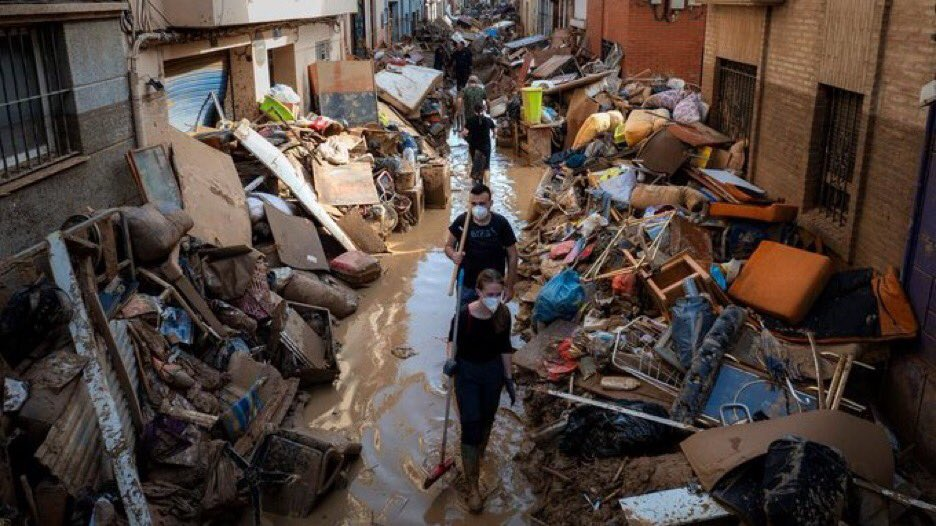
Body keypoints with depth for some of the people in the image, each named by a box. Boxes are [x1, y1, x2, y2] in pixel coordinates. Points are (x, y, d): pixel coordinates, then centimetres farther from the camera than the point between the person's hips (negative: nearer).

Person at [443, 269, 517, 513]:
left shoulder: (503, 314, -15)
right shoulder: (464, 314, -25)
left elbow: (504, 347, 0)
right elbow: (453, 340, -6)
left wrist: (509, 379, 6)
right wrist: (450, 359, -26)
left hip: (493, 371, 4)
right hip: (467, 373, -3)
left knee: (486, 420, 22)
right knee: (470, 428, -3)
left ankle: (478, 458, 51)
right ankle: (473, 486, 11)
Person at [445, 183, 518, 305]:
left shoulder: (501, 223, -16)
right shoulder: (461, 221, -14)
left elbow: (512, 255, -7)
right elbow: (449, 246, 0)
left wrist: (509, 286, -5)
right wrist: (454, 255, -24)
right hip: (466, 285, 1)